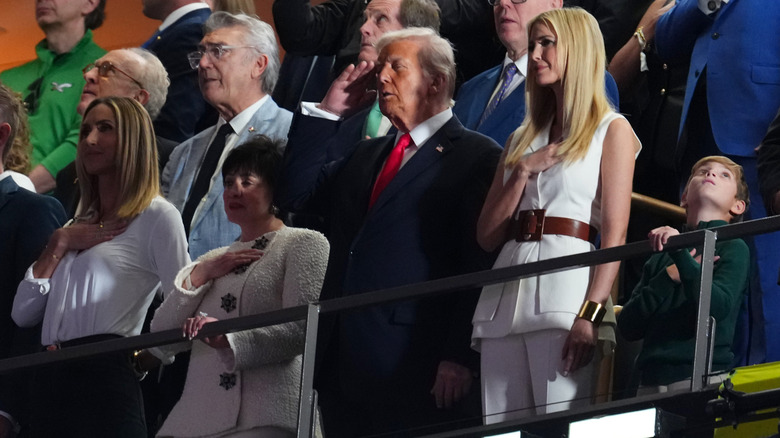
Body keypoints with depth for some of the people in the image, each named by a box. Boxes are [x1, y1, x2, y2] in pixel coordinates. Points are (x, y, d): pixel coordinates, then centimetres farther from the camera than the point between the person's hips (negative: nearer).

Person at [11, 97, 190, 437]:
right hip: (51, 381, 7)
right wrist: (59, 244, 5)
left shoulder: (157, 216, 0)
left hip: (106, 379, -7)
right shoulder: (78, 225, 22)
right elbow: (23, 314, 14)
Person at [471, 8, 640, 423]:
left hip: (566, 284, -6)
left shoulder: (612, 131, 7)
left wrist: (591, 314, -17)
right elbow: (487, 236, 18)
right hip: (508, 291, 6)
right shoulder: (522, 138, 24)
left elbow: (615, 233, -5)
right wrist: (522, 173, 3)